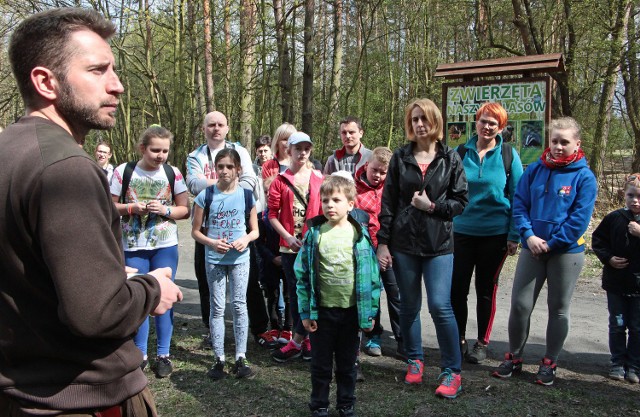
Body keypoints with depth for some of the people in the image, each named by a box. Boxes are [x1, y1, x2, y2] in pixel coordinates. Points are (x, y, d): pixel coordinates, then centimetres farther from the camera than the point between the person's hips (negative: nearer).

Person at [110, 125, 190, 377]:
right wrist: (132, 208, -16)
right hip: (133, 246, 0)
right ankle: (140, 353, 22)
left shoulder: (173, 173, -1)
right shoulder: (123, 172, -3)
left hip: (166, 246, 0)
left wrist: (165, 210, -15)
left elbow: (184, 210, 4)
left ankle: (163, 354, 18)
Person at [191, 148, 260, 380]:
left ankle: (241, 358, 13)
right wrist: (213, 243, -16)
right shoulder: (206, 196, -3)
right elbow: (195, 231, 2)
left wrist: (246, 239, -16)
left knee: (240, 305, 4)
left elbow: (255, 230, 5)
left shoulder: (246, 195, -1)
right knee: (217, 308, 6)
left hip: (240, 258, 0)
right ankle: (219, 360, 16)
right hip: (214, 259, 0)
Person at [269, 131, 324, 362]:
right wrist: (288, 237, -11)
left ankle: (296, 341, 9)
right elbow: (273, 214, 1)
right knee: (295, 293, 7)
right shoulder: (280, 180, 3)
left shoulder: (318, 178, 4)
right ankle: (306, 340, 20)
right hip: (289, 246, 1)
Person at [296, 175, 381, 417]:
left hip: (352, 310, 0)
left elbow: (370, 275, -1)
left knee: (347, 363, 15)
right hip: (322, 310, 0)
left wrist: (369, 313, -2)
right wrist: (306, 312, -5)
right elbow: (303, 274, -3)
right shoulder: (315, 233, -5)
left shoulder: (359, 234, -4)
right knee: (321, 363, 13)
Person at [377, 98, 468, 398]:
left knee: (440, 306, -8)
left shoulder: (450, 158, 3)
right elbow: (388, 202, 3)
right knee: (409, 306, 10)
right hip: (403, 243, 2)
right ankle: (414, 361, 29)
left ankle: (452, 371, 7)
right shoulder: (400, 158, 5)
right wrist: (382, 243, 0)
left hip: (438, 244, -2)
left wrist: (432, 207, -13)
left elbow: (460, 201, 3)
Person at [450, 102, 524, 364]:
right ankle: (458, 340, 21)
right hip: (463, 231, 2)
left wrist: (514, 235, -6)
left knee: (486, 289, 10)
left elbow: (517, 197, -1)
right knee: (457, 288, 3)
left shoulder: (508, 154, -2)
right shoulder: (461, 152, 2)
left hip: (495, 233, -1)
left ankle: (482, 343, 24)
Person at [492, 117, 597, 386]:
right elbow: (519, 204, 0)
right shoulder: (535, 170, 2)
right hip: (532, 249, 2)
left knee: (558, 309, 10)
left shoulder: (584, 176, -6)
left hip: (566, 252, -2)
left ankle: (549, 363, 25)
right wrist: (529, 235, -13)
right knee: (520, 305, 2)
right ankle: (514, 357, 20)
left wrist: (551, 244, -15)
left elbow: (580, 218, -12)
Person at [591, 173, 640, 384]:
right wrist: (608, 258, -9)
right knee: (617, 325, 11)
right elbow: (597, 240, 5)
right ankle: (618, 363, 24)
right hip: (616, 282, 1)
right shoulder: (614, 218, -1)